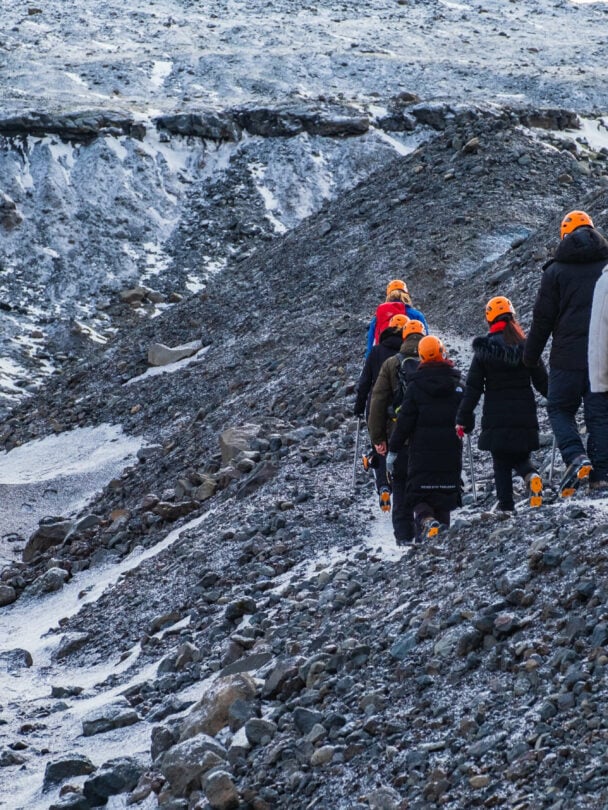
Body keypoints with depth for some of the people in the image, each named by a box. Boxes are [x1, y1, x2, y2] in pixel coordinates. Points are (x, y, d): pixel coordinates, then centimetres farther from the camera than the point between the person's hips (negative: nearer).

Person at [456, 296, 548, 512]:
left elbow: (473, 387, -5)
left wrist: (463, 419, -1)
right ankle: (531, 475, -15)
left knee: (501, 465, 8)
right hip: (524, 416, 2)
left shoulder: (484, 349, -6)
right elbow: (542, 381, 4)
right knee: (520, 457, 17)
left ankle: (506, 506, -2)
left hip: (496, 418, -2)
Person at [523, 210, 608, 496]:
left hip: (568, 355, -2)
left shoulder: (556, 271, -1)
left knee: (560, 408, 10)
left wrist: (530, 355, 10)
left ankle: (575, 457, -13)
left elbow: (542, 318, 0)